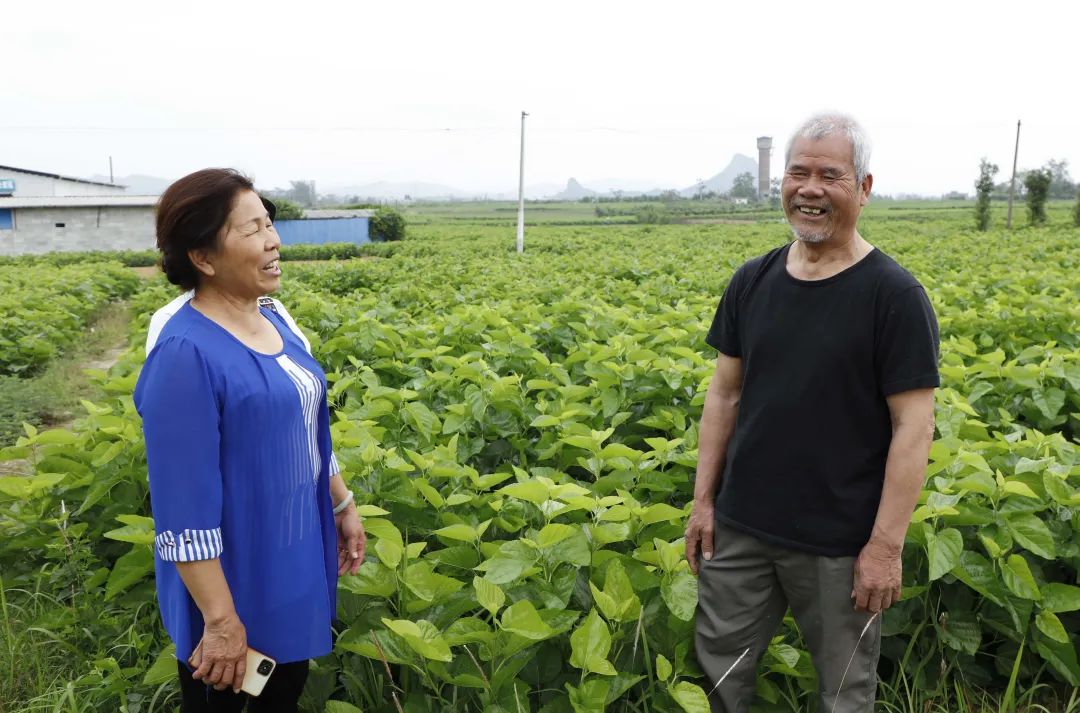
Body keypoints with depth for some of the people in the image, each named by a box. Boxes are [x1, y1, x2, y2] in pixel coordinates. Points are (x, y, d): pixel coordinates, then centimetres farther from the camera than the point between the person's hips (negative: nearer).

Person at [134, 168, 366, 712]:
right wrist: (221, 620, -22)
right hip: (235, 579, -7)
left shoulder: (273, 322, 1)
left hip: (296, 561, 8)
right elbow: (185, 509, -25)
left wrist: (342, 504, 17)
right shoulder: (184, 354, -26)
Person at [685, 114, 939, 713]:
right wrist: (703, 499, 5)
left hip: (840, 543, -4)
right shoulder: (752, 282, 1)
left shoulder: (894, 296, -13)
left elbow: (913, 427, -13)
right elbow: (724, 395, 7)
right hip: (741, 528, 4)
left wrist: (886, 545, -14)